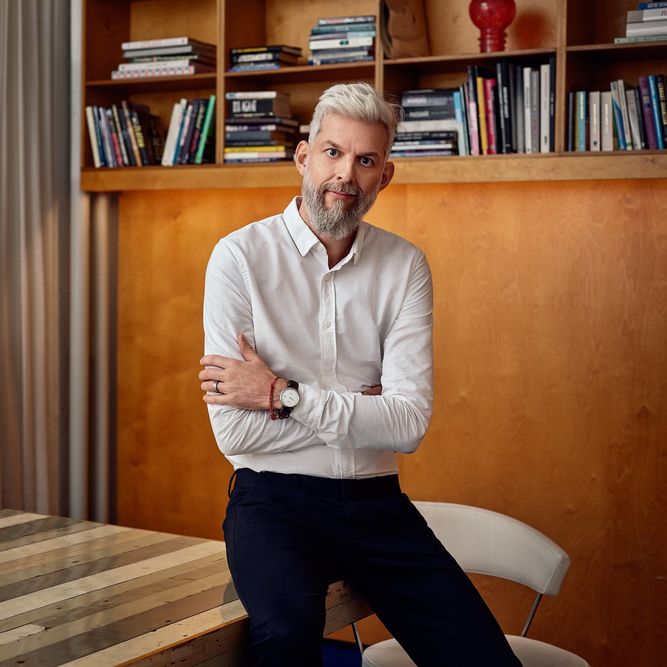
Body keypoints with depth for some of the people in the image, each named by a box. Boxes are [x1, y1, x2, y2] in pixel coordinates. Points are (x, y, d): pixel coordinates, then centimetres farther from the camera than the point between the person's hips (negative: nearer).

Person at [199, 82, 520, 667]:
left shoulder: (405, 266, 3)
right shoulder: (241, 256, -6)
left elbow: (410, 424, -8)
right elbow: (234, 430, -13)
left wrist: (284, 394, -14)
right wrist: (362, 410, -7)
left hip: (375, 502, 3)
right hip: (275, 498, -3)